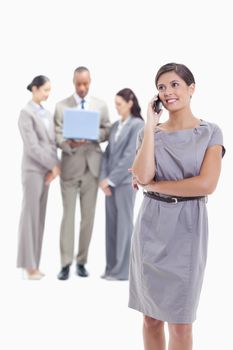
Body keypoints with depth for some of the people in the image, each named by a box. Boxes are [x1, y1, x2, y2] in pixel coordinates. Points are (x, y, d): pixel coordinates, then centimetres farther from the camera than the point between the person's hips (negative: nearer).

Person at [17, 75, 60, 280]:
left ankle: (33, 264, 13)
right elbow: (32, 147, -14)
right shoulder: (26, 113, -7)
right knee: (30, 216, -5)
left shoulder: (47, 114, 15)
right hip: (33, 170, -7)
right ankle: (28, 266, 0)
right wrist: (54, 165, -11)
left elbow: (52, 143, 11)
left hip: (47, 170, 7)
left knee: (40, 217, 8)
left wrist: (54, 166, -4)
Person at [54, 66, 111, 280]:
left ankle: (82, 261, 14)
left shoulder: (101, 106, 9)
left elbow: (107, 132, 9)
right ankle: (66, 264, -2)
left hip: (92, 166, 2)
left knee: (88, 216, 5)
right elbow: (57, 136, -3)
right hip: (70, 166, -2)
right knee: (68, 215, -4)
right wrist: (69, 144, -24)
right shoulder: (61, 106, 3)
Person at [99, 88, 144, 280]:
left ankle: (123, 270, 4)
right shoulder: (116, 126, 14)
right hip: (111, 181, 7)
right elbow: (108, 153, 11)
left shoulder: (138, 125, -7)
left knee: (124, 223, -2)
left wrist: (111, 179, -13)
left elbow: (130, 156, -14)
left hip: (125, 181, -7)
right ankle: (112, 267, 15)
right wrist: (104, 178, -2)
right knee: (111, 224, 8)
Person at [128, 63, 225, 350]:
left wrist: (153, 185, -9)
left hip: (186, 228, -3)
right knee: (151, 317, 10)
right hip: (151, 225, 3)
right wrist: (151, 125, -8)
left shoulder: (210, 132, -1)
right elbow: (142, 176, -12)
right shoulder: (150, 132, 6)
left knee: (180, 322, 1)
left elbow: (206, 184, -15)